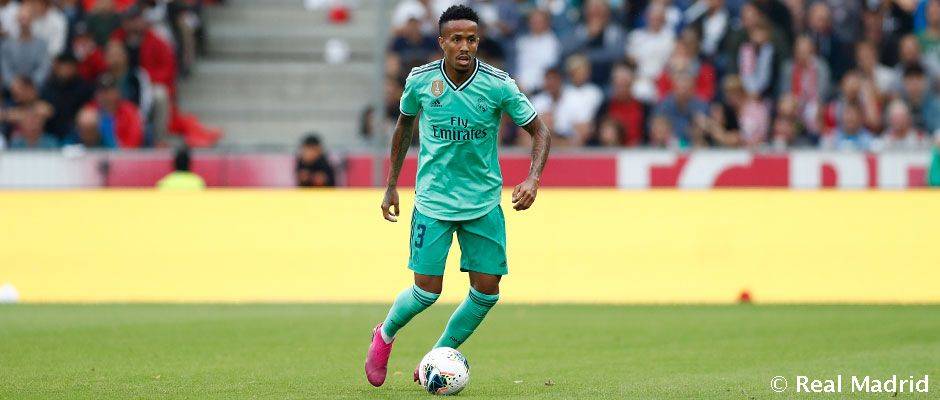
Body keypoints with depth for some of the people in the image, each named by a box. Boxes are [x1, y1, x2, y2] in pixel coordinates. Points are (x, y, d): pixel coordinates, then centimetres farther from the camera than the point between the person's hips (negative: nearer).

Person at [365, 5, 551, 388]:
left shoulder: (499, 85, -11)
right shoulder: (420, 81, -7)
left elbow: (540, 132, -3)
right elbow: (404, 125, 12)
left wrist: (532, 180, -19)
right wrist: (391, 185, 13)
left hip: (484, 202, 1)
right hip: (433, 201, -1)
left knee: (487, 292, -2)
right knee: (427, 290, -7)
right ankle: (385, 335, 24)